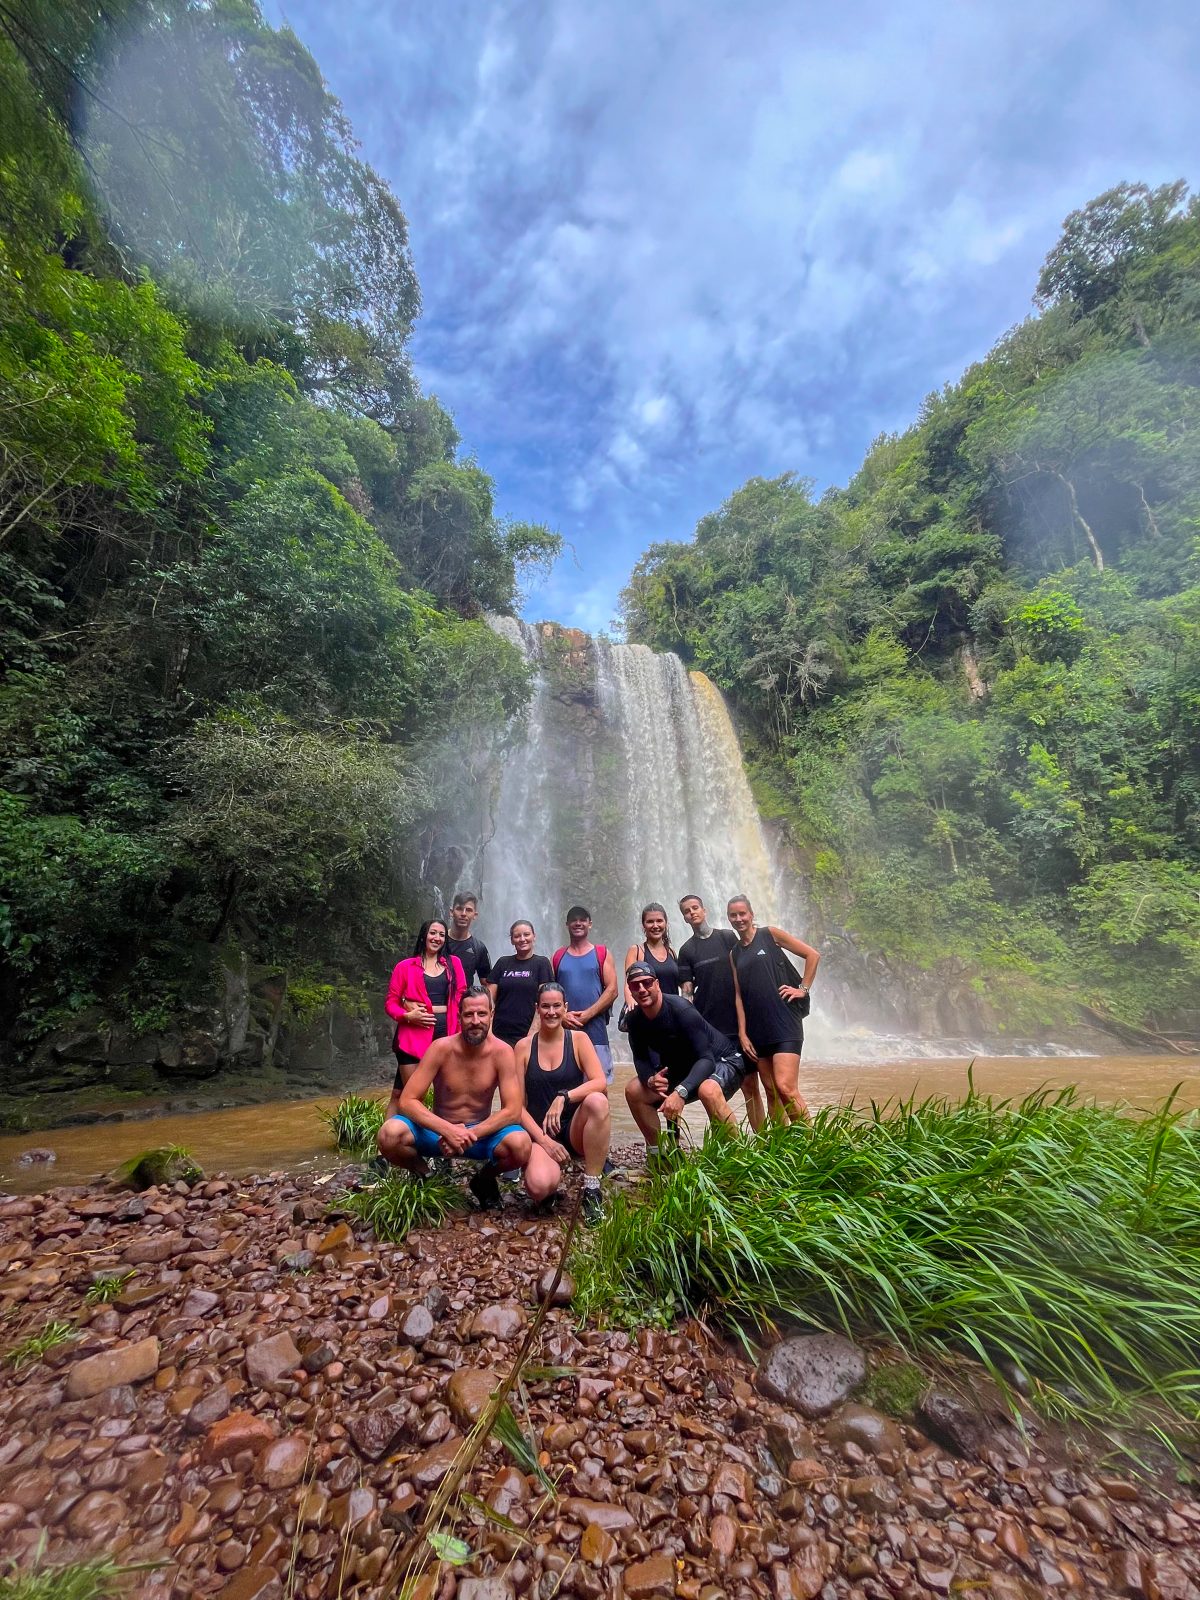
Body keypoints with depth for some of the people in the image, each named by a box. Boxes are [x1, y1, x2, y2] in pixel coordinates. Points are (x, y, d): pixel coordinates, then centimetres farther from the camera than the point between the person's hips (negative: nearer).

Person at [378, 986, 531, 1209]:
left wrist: (470, 1135, -28)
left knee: (521, 1145, -30)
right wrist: (448, 1130, -32)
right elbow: (407, 1101, -19)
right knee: (389, 1135, -29)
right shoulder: (441, 1048, -17)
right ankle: (422, 1175, 5)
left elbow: (513, 1111, -18)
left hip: (481, 1133, 0)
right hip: (439, 1131, 0)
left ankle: (485, 1177, 6)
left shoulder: (502, 1052, -17)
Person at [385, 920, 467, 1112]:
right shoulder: (405, 966, 4)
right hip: (414, 1033, -2)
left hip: (446, 1033, 3)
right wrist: (408, 1016, -14)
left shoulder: (454, 963, 10)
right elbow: (391, 1003, 3)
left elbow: (461, 997, 8)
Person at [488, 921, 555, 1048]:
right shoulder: (503, 963, 11)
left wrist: (533, 1033, -10)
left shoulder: (542, 963, 2)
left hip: (527, 1034, -2)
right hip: (499, 1034, 3)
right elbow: (490, 998, 8)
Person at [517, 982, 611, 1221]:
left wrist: (563, 1097, -26)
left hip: (575, 1129, 0)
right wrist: (543, 1140, -12)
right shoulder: (524, 1046, 0)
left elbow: (600, 1083, -13)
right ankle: (553, 1178, 9)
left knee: (597, 1100, -32)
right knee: (538, 1187, -31)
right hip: (540, 1133, 0)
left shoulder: (578, 1039, -1)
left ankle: (591, 1188, -16)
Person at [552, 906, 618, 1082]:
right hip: (564, 1030, 2)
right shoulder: (558, 956, 12)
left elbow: (612, 990, -2)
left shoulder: (602, 954, 6)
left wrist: (587, 1014, -10)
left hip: (595, 1029, -2)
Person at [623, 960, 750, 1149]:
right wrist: (650, 1080, -28)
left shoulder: (680, 1009, -30)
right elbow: (641, 1059, -4)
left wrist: (681, 1092, -47)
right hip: (683, 1069, 7)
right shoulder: (636, 1020, -10)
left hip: (721, 1061, -6)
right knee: (633, 1090, -6)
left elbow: (706, 1059, -33)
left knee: (708, 1090, -39)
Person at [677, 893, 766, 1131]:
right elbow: (686, 991, 2)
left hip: (738, 1024, 0)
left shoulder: (728, 937, 5)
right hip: (708, 1028, 0)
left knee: (751, 1085, 3)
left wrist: (744, 1028, 4)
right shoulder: (686, 950, 5)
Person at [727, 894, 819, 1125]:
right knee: (771, 1093, 9)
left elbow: (813, 954, 1)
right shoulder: (734, 954, 14)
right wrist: (743, 1034, 4)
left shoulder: (770, 935, 1)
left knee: (785, 1088, -15)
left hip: (784, 1021, -5)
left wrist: (803, 989, -3)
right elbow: (739, 995, 10)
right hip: (757, 1028, 5)